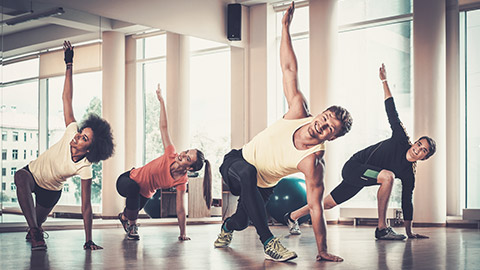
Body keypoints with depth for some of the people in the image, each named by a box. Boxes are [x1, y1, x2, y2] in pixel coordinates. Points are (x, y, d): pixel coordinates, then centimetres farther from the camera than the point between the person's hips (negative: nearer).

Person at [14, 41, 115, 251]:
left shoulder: (85, 169, -33)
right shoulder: (71, 132, -28)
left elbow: (86, 206, -30)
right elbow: (67, 99, -26)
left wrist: (88, 241, -32)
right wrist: (69, 64, -29)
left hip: (50, 192, -1)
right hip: (32, 172, 1)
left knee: (38, 221, 15)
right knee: (21, 177, -36)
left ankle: (33, 231, 58)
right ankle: (35, 233, -40)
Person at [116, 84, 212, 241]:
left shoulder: (181, 181, -24)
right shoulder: (171, 155, -26)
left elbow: (180, 210, -20)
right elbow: (164, 127, -24)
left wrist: (183, 234, -23)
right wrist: (161, 101, -25)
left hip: (144, 194, 3)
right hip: (128, 179, -3)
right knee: (133, 187, -36)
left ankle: (124, 216, 52)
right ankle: (131, 223, -12)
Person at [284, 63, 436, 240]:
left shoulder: (409, 174, -3)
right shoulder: (401, 141, -15)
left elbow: (407, 201, 4)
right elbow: (392, 113, -12)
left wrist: (409, 232, 4)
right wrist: (384, 81, -10)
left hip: (360, 178, 7)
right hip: (353, 167, -7)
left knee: (329, 203, 15)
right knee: (388, 176, -32)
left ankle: (292, 216, 37)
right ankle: (381, 228, -28)